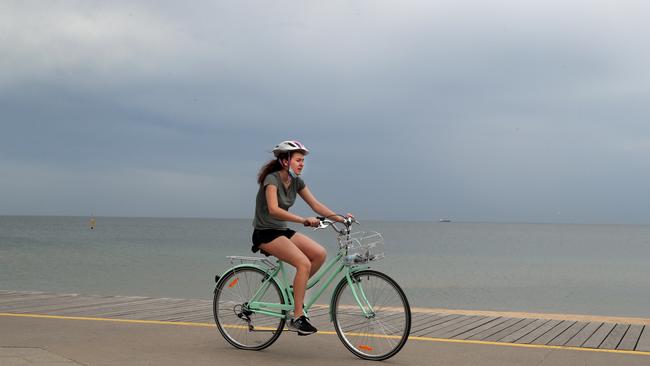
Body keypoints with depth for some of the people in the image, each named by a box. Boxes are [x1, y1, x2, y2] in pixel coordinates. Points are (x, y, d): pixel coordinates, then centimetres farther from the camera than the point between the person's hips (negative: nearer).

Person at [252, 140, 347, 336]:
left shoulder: (296, 182, 6)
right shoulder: (272, 179, -17)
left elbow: (315, 204, 5)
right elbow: (273, 209, -31)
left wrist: (338, 217, -9)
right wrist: (304, 220, -39)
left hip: (283, 231, 8)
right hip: (265, 233, -8)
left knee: (320, 254, -12)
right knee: (304, 263, -26)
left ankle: (297, 290, 6)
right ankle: (297, 318, -21)